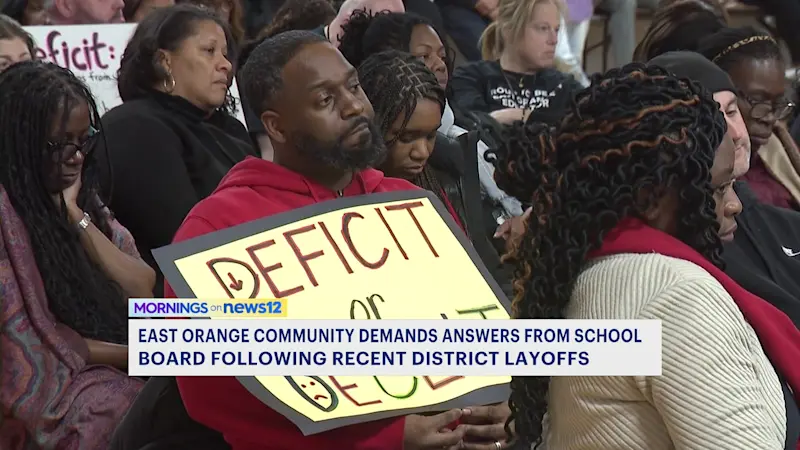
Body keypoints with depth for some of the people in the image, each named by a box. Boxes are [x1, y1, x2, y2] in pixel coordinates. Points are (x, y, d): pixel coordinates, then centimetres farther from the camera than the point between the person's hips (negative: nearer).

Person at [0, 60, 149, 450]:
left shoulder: (85, 203, 13)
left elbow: (151, 298, 3)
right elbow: (31, 344, -12)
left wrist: (75, 215, -2)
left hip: (114, 377, 7)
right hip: (48, 394, -7)